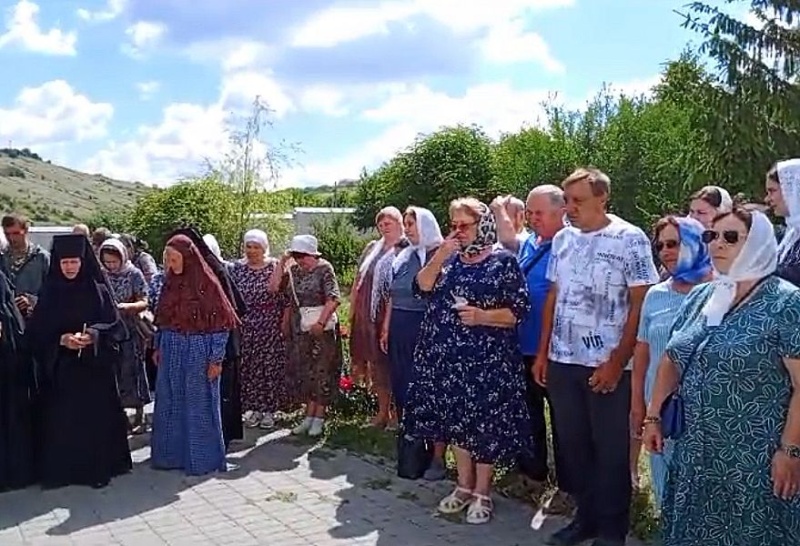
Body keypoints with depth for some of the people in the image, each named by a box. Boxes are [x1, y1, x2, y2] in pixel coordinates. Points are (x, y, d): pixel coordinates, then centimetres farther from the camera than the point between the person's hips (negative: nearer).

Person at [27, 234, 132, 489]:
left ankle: (98, 468, 12)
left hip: (95, 365, -1)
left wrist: (93, 336, -20)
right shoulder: (50, 291, 3)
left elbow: (114, 324, -2)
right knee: (61, 419, 2)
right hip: (60, 367, 1)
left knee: (96, 416, 1)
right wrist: (61, 339, -16)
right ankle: (61, 469, 13)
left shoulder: (98, 289, -1)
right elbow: (37, 330, 2)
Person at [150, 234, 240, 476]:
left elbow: (221, 324, -13)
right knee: (169, 404, 13)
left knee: (198, 405, 5)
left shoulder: (206, 284, -14)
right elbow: (162, 318, 13)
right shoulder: (170, 282, 4)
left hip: (198, 352, -6)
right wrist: (158, 347, 12)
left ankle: (202, 458, 19)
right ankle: (172, 453, 29)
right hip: (172, 351, 6)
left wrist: (217, 359, -14)